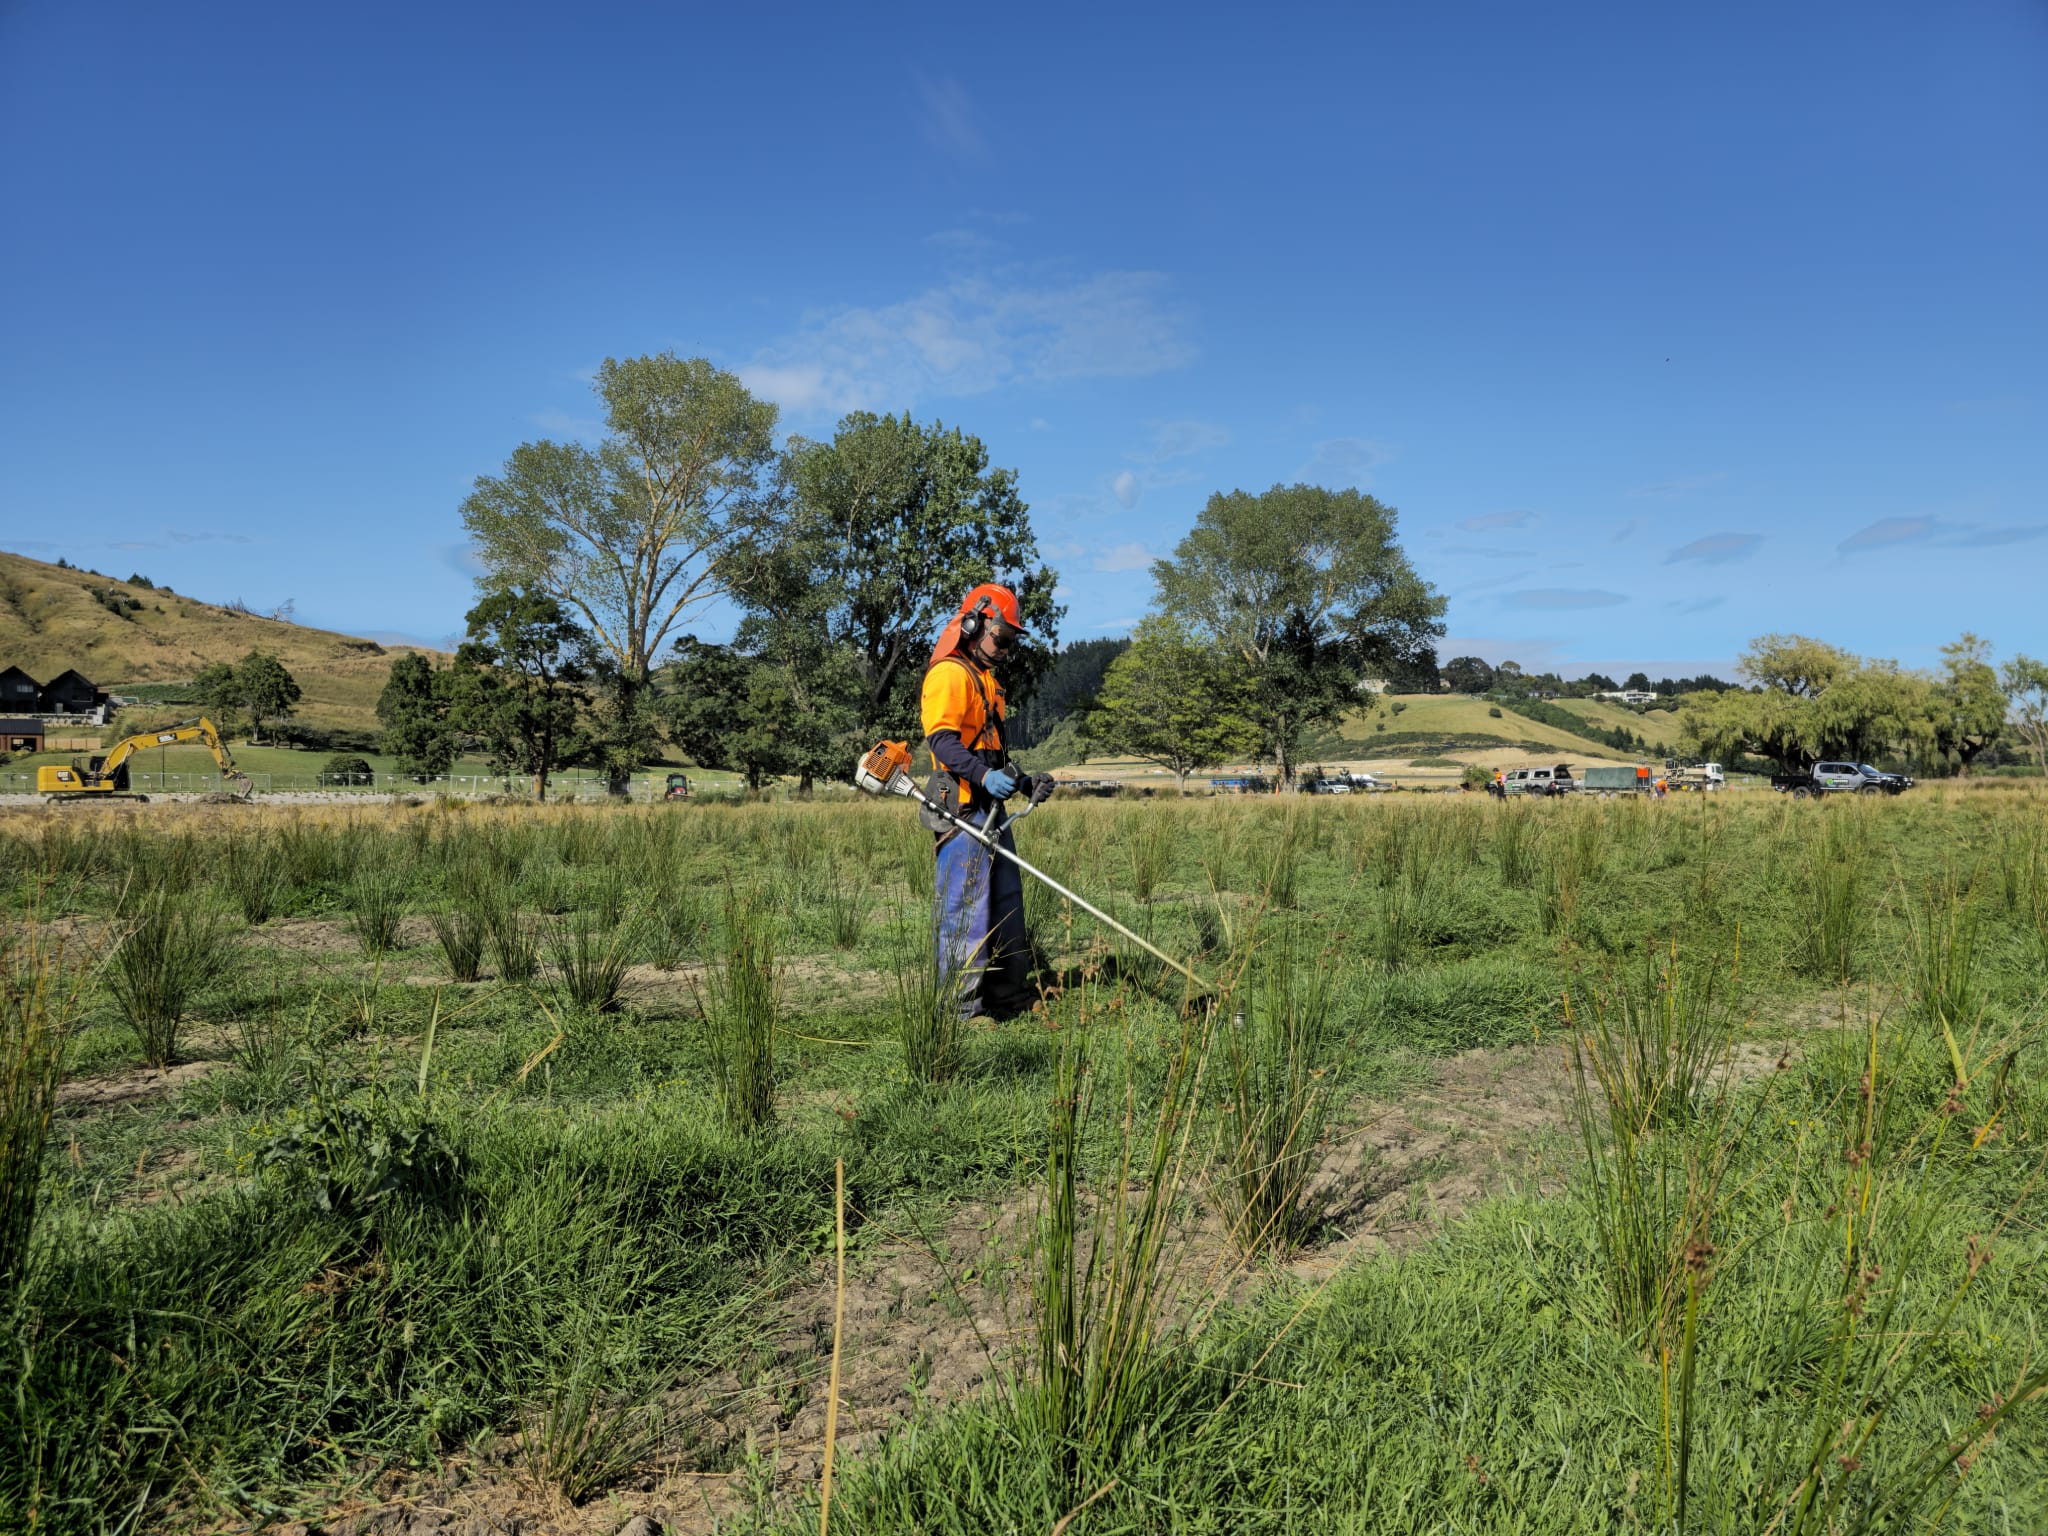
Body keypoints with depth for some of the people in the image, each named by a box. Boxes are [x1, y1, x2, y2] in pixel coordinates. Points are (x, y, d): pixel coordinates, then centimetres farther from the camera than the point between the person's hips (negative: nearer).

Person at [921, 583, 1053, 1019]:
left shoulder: (986, 679, 23)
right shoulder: (949, 674, -10)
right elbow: (941, 738, -23)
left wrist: (1023, 781, 17)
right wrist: (984, 775, -34)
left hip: (990, 807, 11)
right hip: (962, 806, -11)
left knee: (1006, 901, 15)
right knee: (965, 906, -8)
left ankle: (1009, 994, 25)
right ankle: (962, 1005, -2)